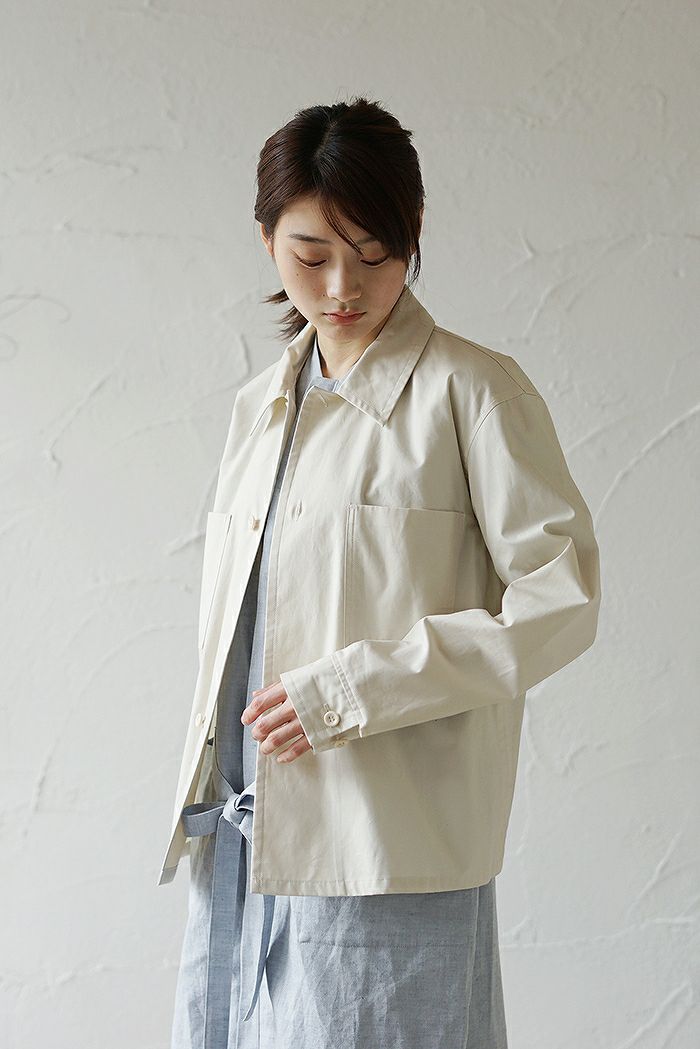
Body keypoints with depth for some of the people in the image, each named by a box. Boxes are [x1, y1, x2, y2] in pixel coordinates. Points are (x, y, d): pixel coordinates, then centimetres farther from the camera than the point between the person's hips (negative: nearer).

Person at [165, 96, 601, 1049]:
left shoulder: (473, 391, -5)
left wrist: (354, 689, -15)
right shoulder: (258, 408, 15)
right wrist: (201, 793, 14)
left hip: (385, 860, -6)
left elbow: (560, 602, -11)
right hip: (238, 839, 6)